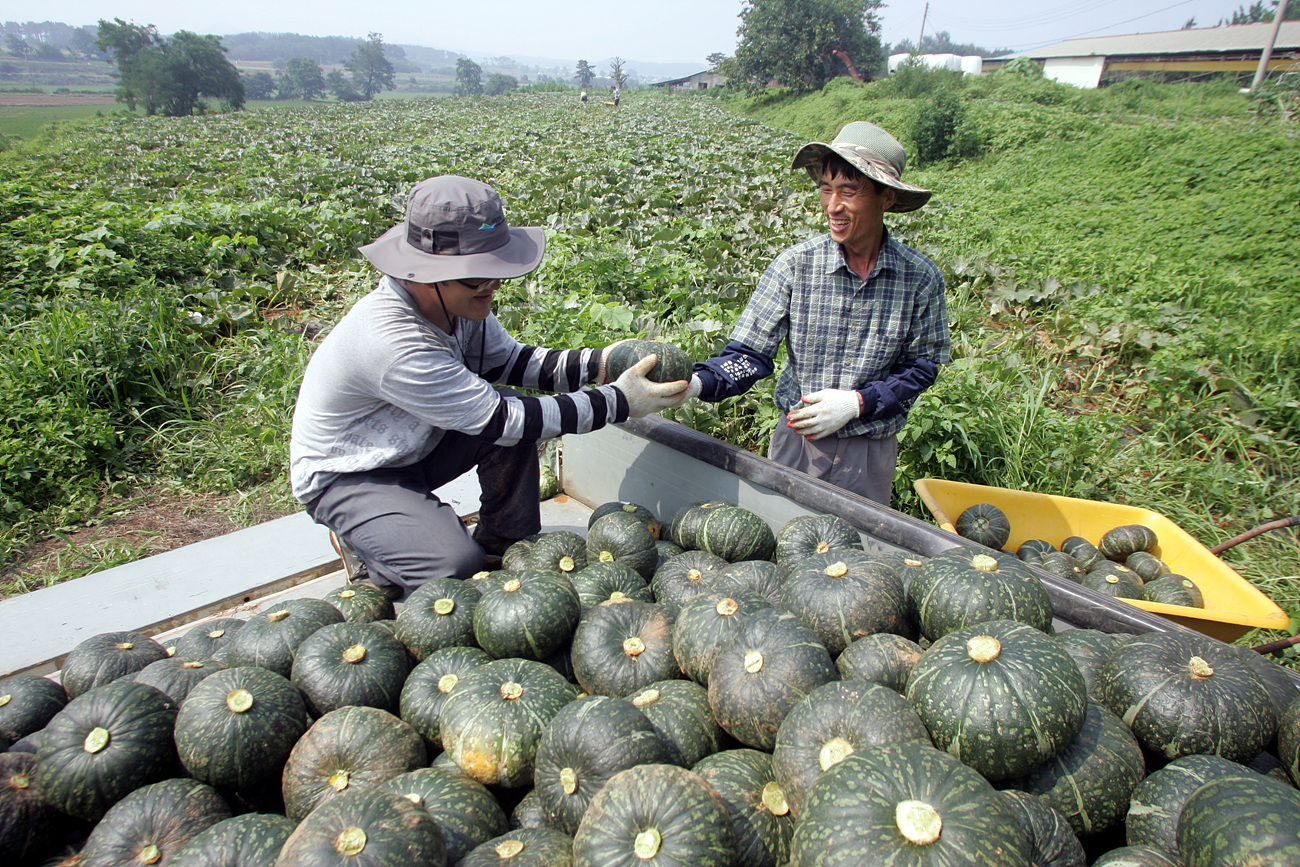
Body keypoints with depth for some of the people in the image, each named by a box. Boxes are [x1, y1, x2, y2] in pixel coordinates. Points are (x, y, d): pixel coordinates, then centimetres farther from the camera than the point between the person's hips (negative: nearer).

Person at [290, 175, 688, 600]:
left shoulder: (459, 301, -13)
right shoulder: (392, 342, -37)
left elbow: (510, 361, 1)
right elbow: (501, 420, -33)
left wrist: (598, 363, -15)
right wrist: (619, 402, -31)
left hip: (410, 449, 8)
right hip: (344, 479, -7)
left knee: (518, 416, -13)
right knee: (456, 565, -26)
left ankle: (508, 547, 5)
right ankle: (363, 547, 6)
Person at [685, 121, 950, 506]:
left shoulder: (920, 278, -9)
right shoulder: (794, 265, -12)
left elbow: (922, 366, -1)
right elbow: (750, 352, -14)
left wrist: (858, 402, -16)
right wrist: (696, 381, -33)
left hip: (872, 450, 1)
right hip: (798, 442, 0)